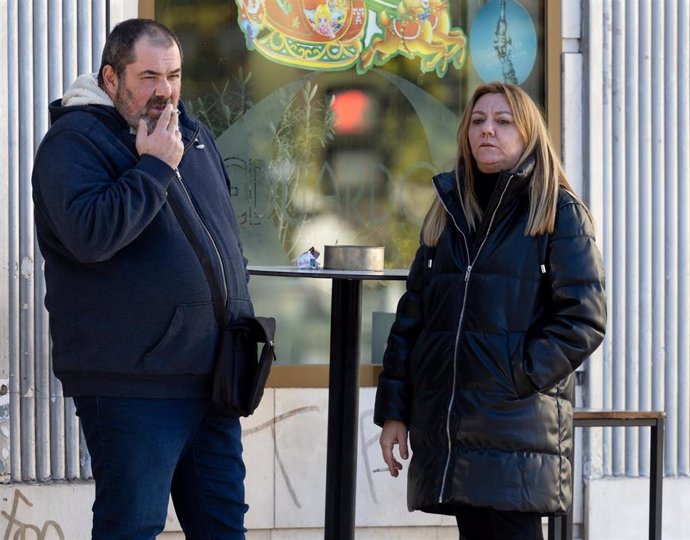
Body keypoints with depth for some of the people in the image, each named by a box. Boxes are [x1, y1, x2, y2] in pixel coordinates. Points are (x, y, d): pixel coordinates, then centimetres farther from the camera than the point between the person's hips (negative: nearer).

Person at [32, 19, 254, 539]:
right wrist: (154, 166, -21)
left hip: (212, 378, 8)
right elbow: (90, 234, -28)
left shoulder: (194, 133, 14)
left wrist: (241, 320, 19)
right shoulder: (76, 140, -11)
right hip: (131, 385, -8)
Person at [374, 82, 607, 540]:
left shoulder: (559, 213, 0)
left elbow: (584, 318, -7)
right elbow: (411, 317, 16)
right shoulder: (447, 213, 16)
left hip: (518, 430, -5)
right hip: (445, 428, 5)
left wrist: (519, 377, -16)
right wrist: (393, 411, 9)